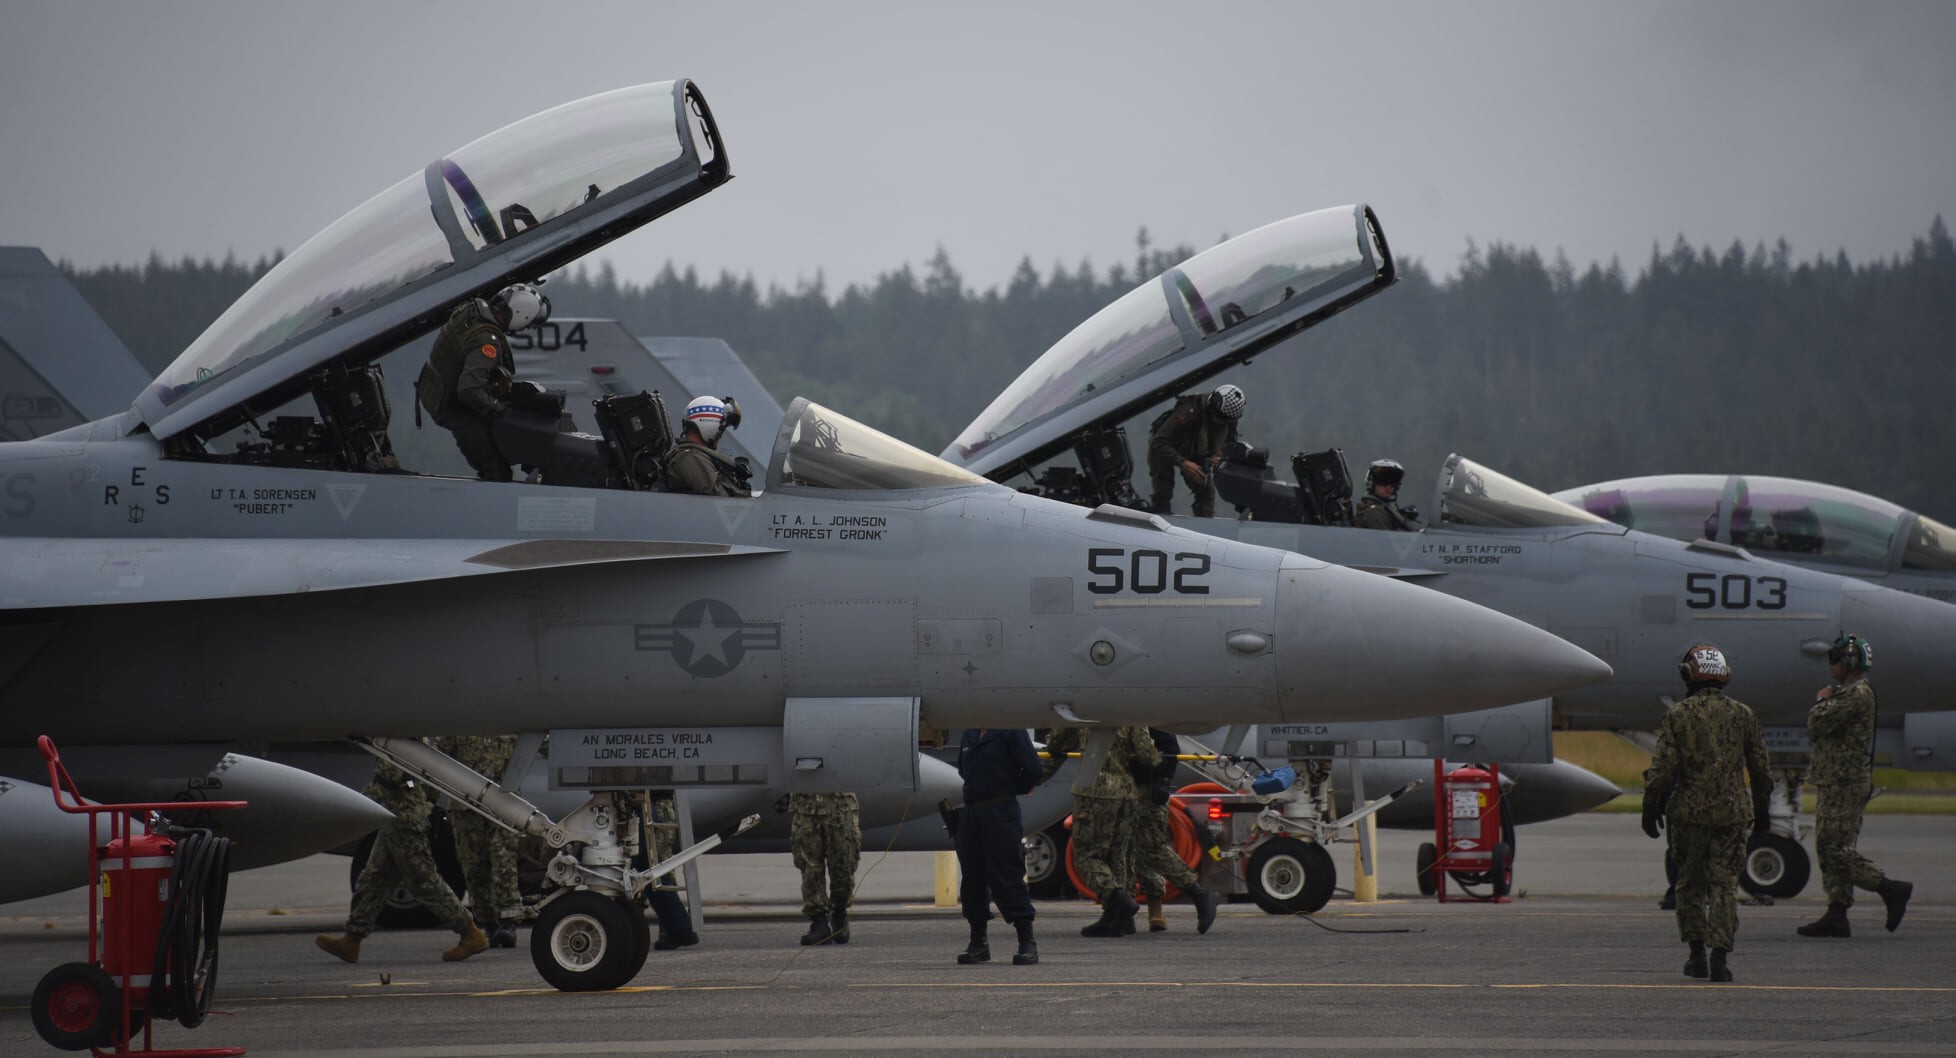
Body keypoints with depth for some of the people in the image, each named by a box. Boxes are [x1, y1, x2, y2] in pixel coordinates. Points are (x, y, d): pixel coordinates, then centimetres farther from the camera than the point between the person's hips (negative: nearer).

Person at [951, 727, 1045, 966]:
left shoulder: (1011, 731, -6)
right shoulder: (969, 734, 15)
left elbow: (1032, 768, -11)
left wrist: (1012, 791, 2)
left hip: (1000, 812, -7)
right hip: (969, 812, 7)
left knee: (1007, 877, -9)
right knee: (972, 878, 9)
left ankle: (1027, 942, -5)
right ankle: (978, 943, 18)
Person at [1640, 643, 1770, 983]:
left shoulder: (1677, 715, -4)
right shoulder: (1743, 715, 3)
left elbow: (1662, 766, -8)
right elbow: (1759, 767, 8)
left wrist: (1650, 807, 2)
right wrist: (1761, 810, 20)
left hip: (1689, 813, -1)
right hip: (1732, 813, 1)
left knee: (1690, 882, 13)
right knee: (1724, 884, 2)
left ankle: (1697, 956, 14)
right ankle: (1719, 958, -8)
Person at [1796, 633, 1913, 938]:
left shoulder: (1857, 694, -15)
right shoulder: (1846, 692, 19)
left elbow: (1817, 725, -18)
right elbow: (1815, 731, 21)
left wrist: (1821, 702, 1)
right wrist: (1824, 704, 5)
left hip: (1845, 784, -11)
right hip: (1834, 783, 11)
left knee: (1836, 849, -13)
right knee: (1829, 848, 9)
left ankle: (1891, 889, -9)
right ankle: (1836, 915, 9)